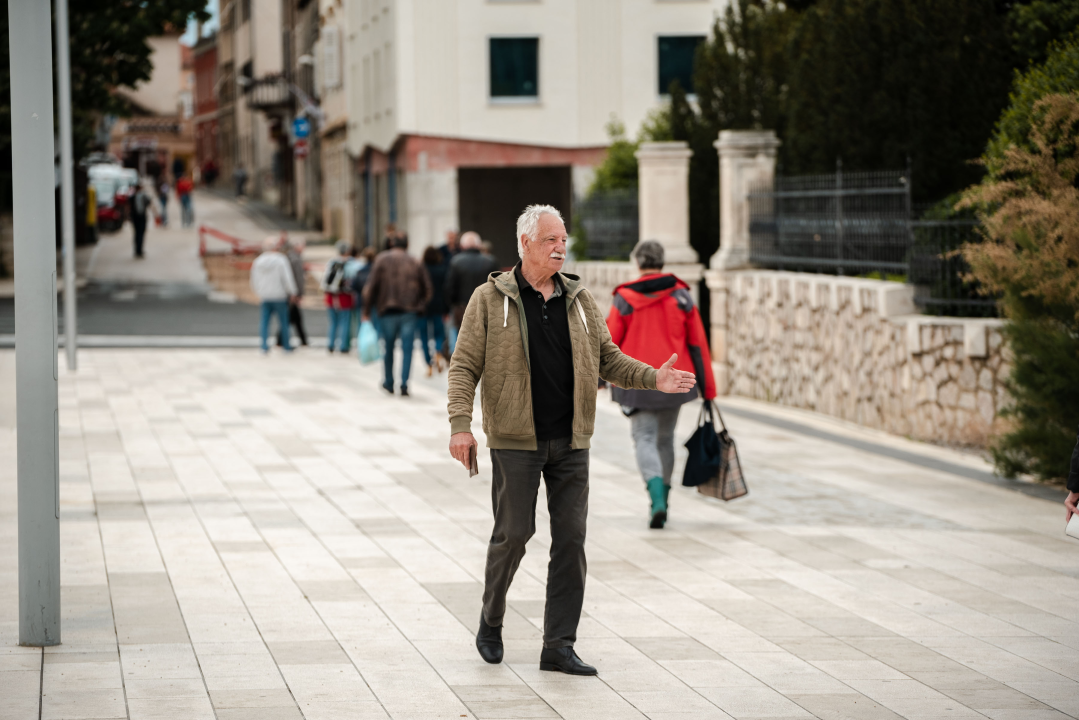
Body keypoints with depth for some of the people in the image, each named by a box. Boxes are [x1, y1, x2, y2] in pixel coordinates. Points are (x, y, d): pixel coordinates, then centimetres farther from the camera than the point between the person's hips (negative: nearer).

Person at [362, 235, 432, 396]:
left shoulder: (382, 260, 1)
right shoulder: (414, 263, 6)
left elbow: (371, 287, -5)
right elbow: (427, 288, 6)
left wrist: (367, 311, -1)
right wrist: (419, 306, 18)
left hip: (388, 311, -1)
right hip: (409, 312, 1)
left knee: (388, 348, 13)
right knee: (407, 348, 1)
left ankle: (389, 383, 23)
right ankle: (404, 385, -9)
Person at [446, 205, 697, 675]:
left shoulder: (578, 299, 10)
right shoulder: (490, 299, -2)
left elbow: (608, 359, 14)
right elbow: (464, 365, -3)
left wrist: (653, 378, -3)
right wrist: (460, 424, -14)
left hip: (570, 442, 4)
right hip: (515, 441, -4)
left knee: (571, 538, 0)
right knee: (513, 532, -2)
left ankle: (559, 646, 5)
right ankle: (491, 620, 25)